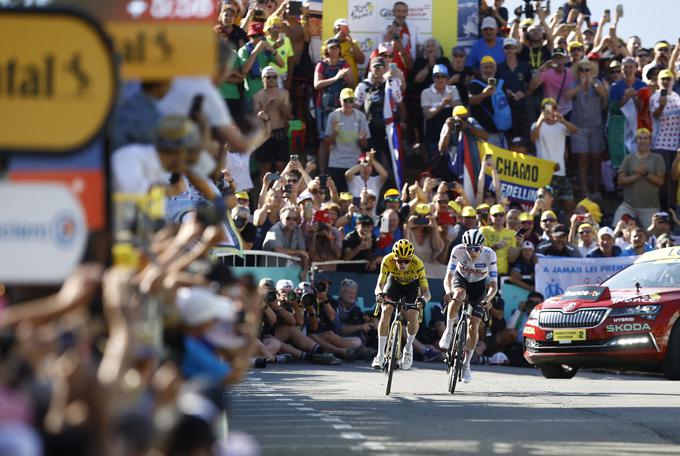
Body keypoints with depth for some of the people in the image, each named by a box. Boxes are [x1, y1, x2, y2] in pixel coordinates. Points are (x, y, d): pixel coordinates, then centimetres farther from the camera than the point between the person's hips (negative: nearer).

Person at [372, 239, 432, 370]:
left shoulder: (417, 264, -37)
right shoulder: (388, 260, -34)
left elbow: (426, 291, -37)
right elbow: (379, 284, -35)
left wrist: (423, 298, -60)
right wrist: (379, 293, -58)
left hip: (412, 284, -1)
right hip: (394, 281, 1)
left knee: (412, 317, -20)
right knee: (386, 311, -21)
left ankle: (408, 347, 11)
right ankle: (380, 354, -11)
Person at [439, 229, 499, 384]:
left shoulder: (489, 255, -30)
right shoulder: (458, 250, -30)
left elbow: (493, 285, -29)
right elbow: (448, 276, -32)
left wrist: (487, 299, -49)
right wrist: (448, 291, -53)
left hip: (479, 284, 0)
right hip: (461, 279, 0)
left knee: (473, 326, -9)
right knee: (458, 295, -38)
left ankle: (466, 364, 8)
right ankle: (448, 331, -18)